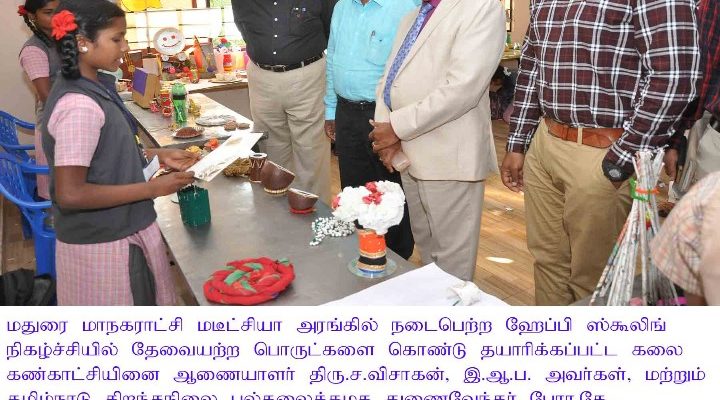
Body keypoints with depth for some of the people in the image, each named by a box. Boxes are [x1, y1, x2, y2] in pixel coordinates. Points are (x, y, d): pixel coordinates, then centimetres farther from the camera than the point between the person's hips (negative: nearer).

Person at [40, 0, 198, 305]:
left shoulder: (92, 86, 3)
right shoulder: (79, 106, -25)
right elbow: (70, 194, -27)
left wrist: (157, 156, 3)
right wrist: (153, 188, -23)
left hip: (116, 233, 9)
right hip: (103, 244, -9)